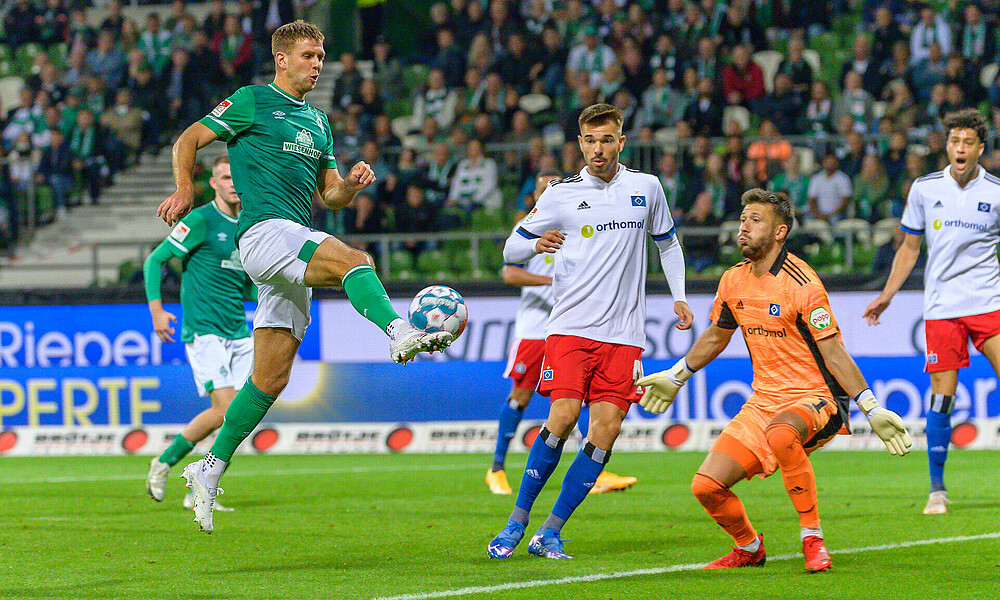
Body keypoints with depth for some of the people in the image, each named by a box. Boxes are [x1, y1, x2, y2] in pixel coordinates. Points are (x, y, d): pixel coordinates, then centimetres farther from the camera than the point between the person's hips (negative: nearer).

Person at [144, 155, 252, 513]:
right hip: (204, 331, -7)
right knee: (224, 409, -16)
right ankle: (165, 462, 5)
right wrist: (156, 309, -14)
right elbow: (154, 260, -6)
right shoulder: (201, 220, -7)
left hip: (238, 333, 7)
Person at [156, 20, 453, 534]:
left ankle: (210, 471, 11)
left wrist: (350, 185, 3)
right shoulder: (253, 102, 4)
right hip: (263, 231, -7)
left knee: (270, 379, 4)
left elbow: (329, 194, 26)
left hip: (295, 243, 7)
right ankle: (399, 333, -55)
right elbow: (187, 140, 1)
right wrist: (184, 188, -17)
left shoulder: (318, 120, 25)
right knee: (353, 260, -33)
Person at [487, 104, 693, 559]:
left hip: (623, 332, 2)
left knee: (605, 432, -8)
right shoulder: (560, 195, 2)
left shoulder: (646, 188, 9)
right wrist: (536, 244, -14)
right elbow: (511, 250, 8)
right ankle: (516, 522, -5)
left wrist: (679, 297, 14)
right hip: (570, 328, -2)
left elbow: (668, 243, 25)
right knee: (563, 417, -18)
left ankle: (549, 534, -1)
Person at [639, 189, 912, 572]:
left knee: (781, 434, -42)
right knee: (706, 487, -8)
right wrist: (674, 377, 32)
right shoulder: (734, 280, 6)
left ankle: (812, 538, -25)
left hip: (814, 399, -7)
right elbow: (715, 337, 24)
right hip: (762, 402, 7)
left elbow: (833, 352, -14)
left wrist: (871, 409, -20)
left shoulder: (801, 284, -15)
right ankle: (749, 548, 23)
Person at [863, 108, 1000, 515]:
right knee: (942, 394, -3)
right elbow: (909, 248, 15)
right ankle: (937, 489, 6)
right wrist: (886, 296, 11)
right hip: (941, 305, 1)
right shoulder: (924, 189, 5)